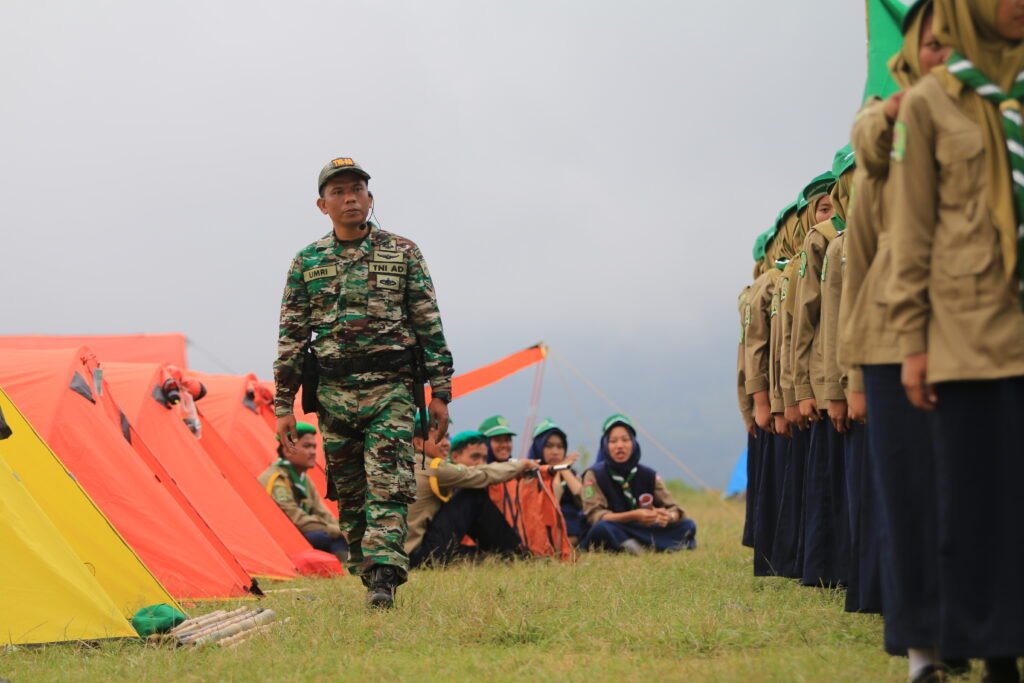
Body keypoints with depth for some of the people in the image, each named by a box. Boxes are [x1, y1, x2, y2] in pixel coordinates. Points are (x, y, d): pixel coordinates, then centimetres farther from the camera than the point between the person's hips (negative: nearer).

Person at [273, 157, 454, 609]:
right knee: (350, 495, 5)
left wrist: (440, 393, 0)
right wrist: (284, 405, 4)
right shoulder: (307, 263, 9)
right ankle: (368, 578, 14)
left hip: (391, 390, -2)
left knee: (388, 487, -14)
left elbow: (430, 326, 5)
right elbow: (291, 337, 9)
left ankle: (383, 578, -21)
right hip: (334, 393, 2)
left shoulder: (403, 253, 5)